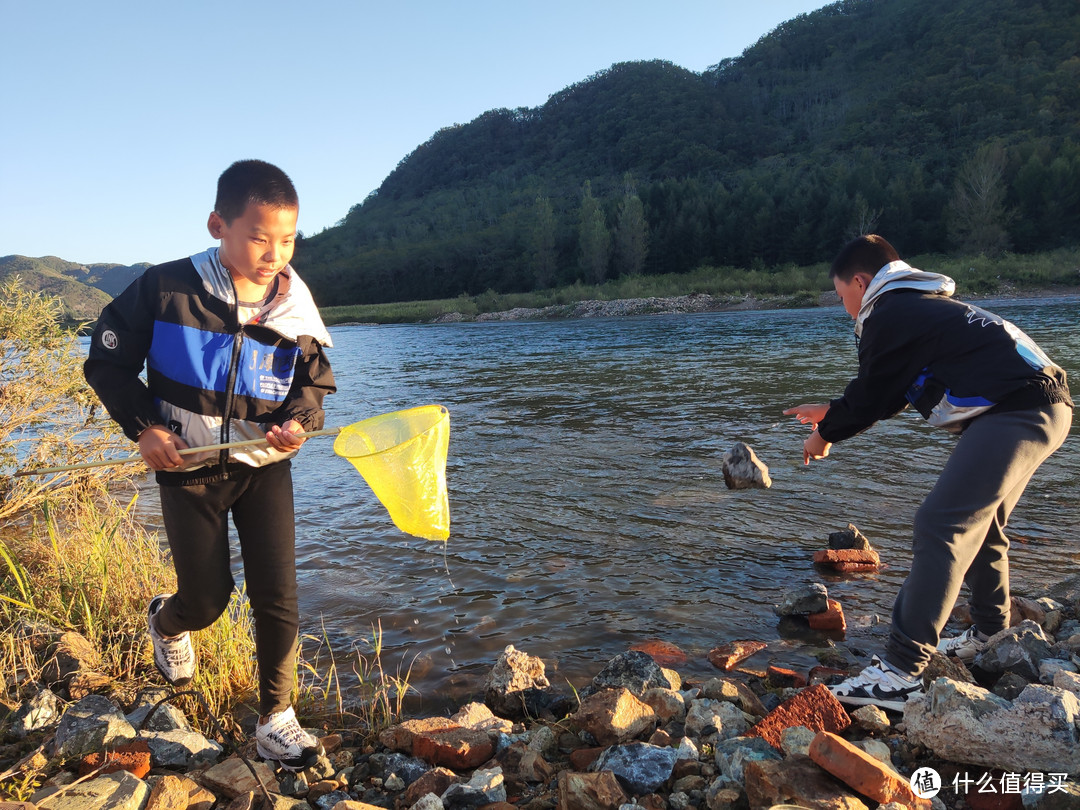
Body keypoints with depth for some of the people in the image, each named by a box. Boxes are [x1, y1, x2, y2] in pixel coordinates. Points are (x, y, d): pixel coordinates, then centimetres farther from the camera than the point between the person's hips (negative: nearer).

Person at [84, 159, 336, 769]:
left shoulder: (294, 305, -6)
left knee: (278, 596, -3)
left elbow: (315, 379, 7)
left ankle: (276, 717, 17)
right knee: (206, 601, 8)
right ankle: (167, 620, 48)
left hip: (264, 466, 2)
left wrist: (299, 419, -14)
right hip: (188, 468, -1)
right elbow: (108, 362, -1)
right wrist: (143, 426, -11)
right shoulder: (166, 290, -13)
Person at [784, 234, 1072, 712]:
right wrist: (831, 413, 37)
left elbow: (872, 400, -2)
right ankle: (989, 637, 38)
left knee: (939, 527, -16)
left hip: (1014, 412, -11)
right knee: (980, 525, 23)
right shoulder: (922, 305, 24)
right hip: (1045, 407, 11)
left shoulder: (888, 316, -7)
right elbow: (885, 391, 29)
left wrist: (825, 435, 15)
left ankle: (901, 673, -18)